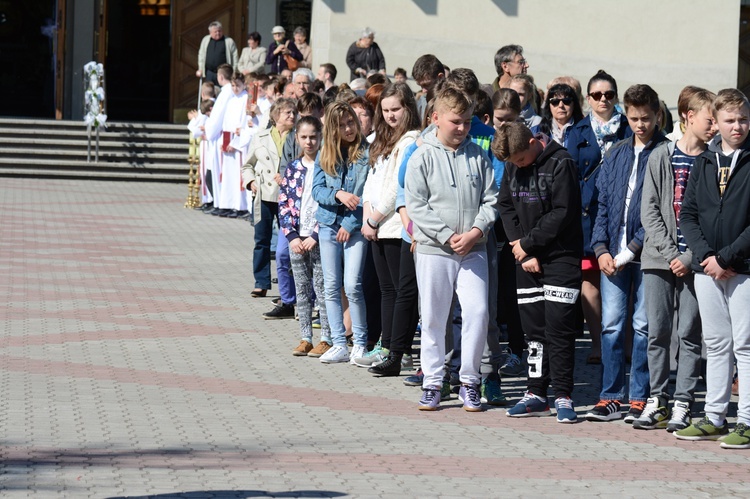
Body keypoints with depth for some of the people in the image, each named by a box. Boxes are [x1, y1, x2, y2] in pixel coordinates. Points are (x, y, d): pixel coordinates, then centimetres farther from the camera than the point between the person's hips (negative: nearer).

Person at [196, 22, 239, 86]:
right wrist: (200, 69, 14)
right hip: (209, 72, 3)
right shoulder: (205, 40, 9)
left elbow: (235, 58, -1)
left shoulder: (229, 41, -1)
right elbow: (201, 55, 17)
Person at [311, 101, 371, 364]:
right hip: (329, 224, 5)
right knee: (332, 287, 4)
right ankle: (339, 345, 9)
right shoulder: (325, 154, 8)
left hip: (356, 227, -5)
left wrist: (351, 223, -10)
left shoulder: (368, 152, -5)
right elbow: (317, 190, 5)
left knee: (352, 285, -12)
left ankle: (360, 343, 0)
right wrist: (338, 195, -15)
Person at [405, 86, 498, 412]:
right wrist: (448, 236, -13)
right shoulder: (422, 157, -2)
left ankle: (469, 381, 5)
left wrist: (475, 232, -11)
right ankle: (432, 383, 14)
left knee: (477, 312, -8)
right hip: (433, 250, -2)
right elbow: (416, 205, -7)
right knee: (433, 318, 4)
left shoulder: (477, 156, 6)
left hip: (474, 250, 2)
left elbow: (491, 200, 5)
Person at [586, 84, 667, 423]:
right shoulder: (616, 153, 14)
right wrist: (601, 248, 1)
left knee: (643, 326, 1)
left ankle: (639, 399, 7)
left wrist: (633, 249, -13)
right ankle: (610, 398, 8)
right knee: (611, 325, 3)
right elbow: (603, 203, 14)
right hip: (613, 254, 4)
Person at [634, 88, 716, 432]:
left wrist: (689, 257, -11)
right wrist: (670, 254, -8)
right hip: (659, 258, 1)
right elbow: (649, 210, 2)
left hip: (694, 261, -1)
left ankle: (683, 404, 3)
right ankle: (657, 400, 11)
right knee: (658, 332, 3)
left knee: (689, 333, -1)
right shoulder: (661, 156, 6)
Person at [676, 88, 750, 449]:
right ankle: (714, 418, 17)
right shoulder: (704, 163, 11)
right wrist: (705, 255, -6)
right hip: (707, 270, 5)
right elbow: (688, 215, 9)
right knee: (716, 345, 11)